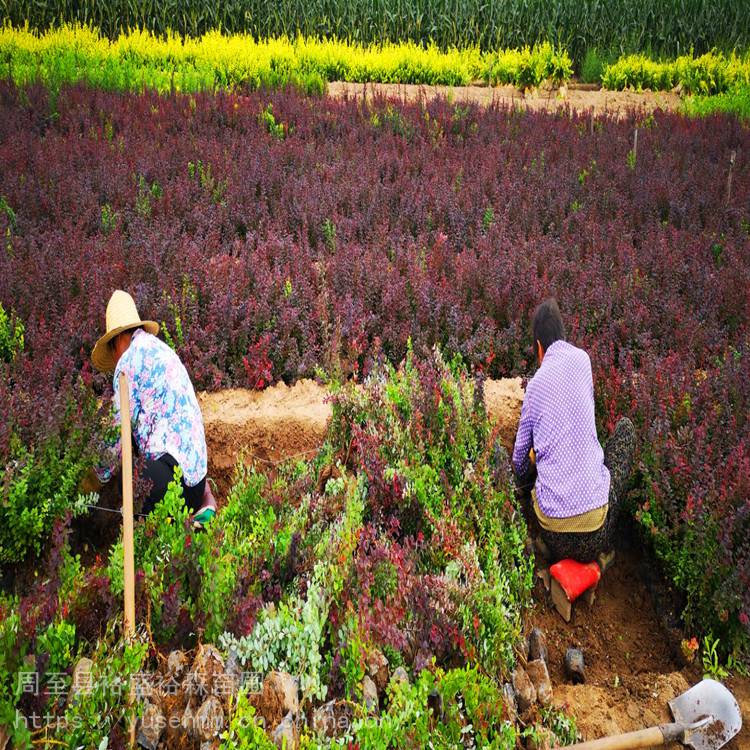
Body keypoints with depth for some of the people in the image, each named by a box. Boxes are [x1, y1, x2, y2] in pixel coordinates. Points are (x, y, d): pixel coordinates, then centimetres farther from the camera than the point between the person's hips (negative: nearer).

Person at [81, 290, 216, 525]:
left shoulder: (129, 360, -2)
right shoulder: (161, 349, 25)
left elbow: (119, 431, -3)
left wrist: (98, 477, 14)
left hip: (168, 459, -9)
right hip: (196, 462, 9)